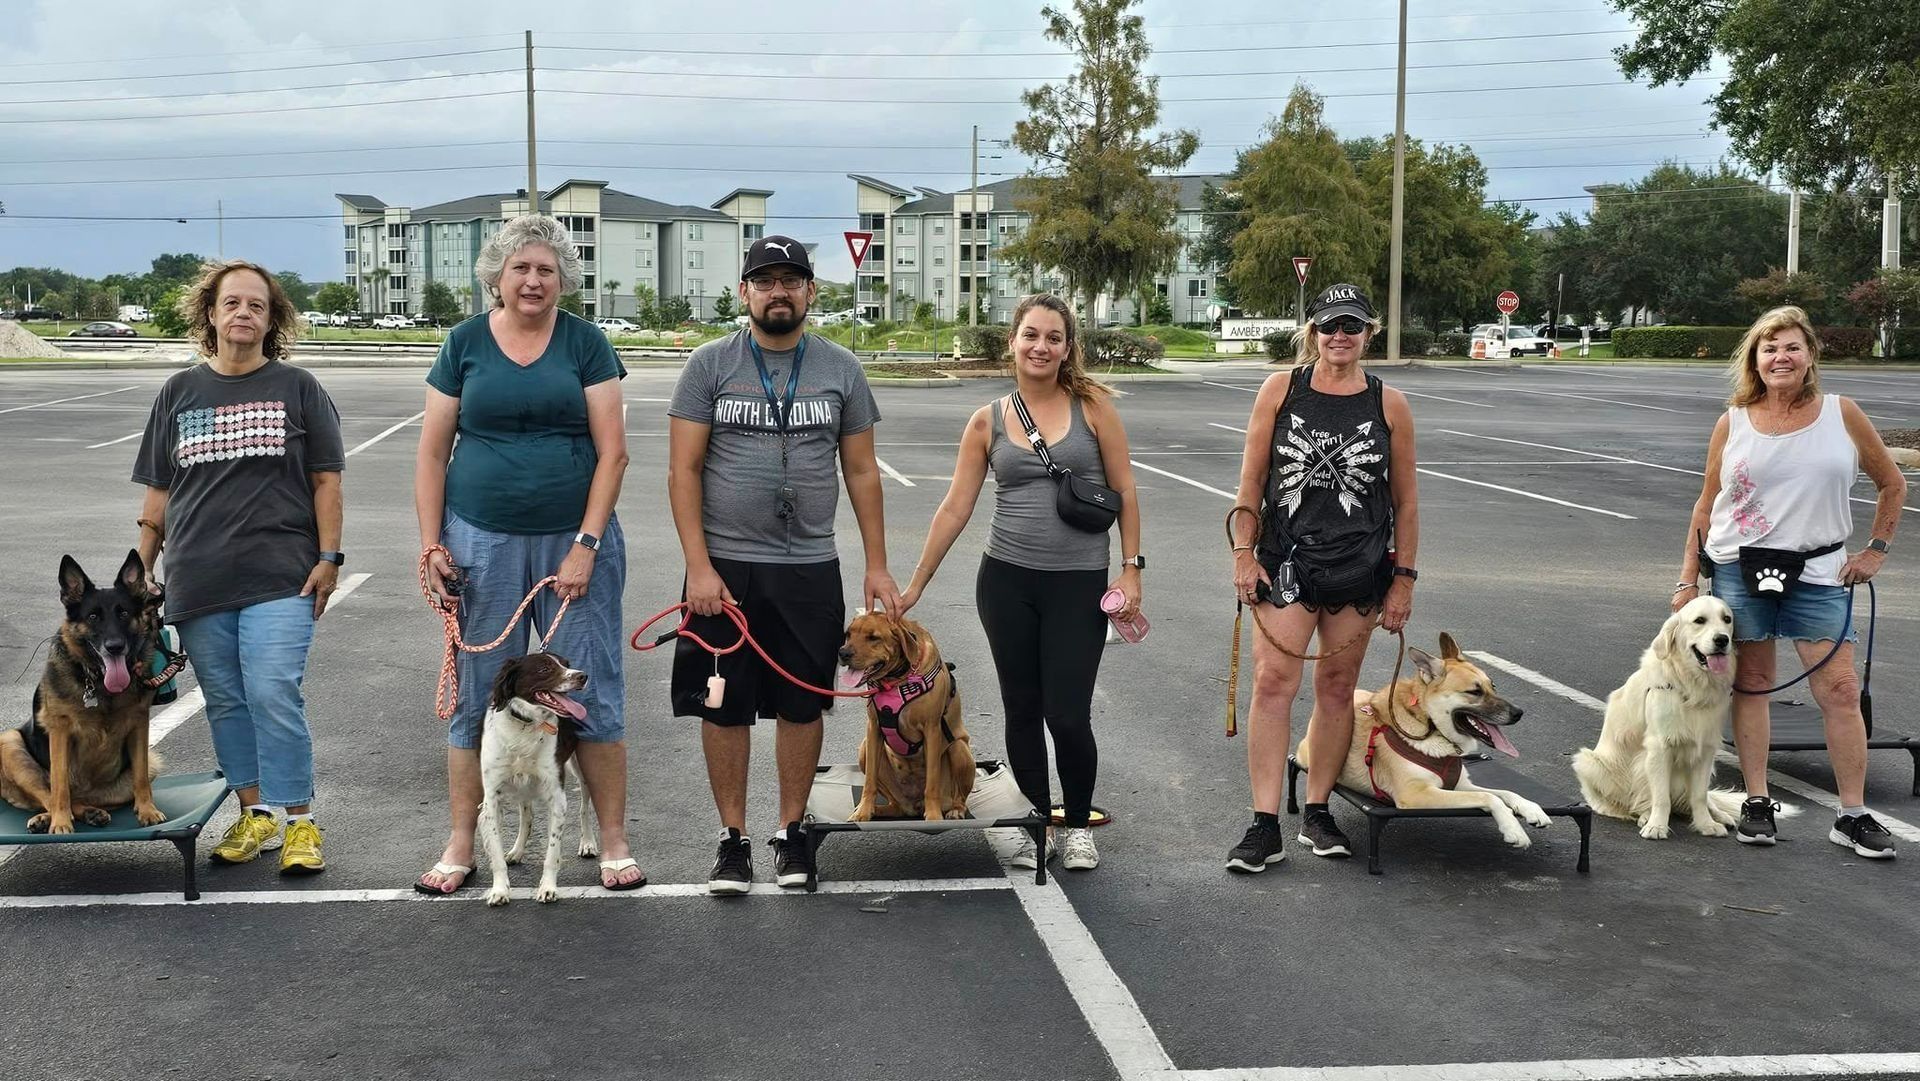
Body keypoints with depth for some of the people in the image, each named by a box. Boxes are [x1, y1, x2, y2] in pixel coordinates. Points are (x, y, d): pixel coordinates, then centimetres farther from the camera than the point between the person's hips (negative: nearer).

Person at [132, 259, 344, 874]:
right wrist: (141, 568, 11)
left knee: (273, 695, -12)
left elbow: (325, 479, 3)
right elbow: (158, 490, 15)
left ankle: (298, 821, -3)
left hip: (280, 575, -4)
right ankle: (256, 813, 19)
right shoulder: (179, 393, 12)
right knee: (225, 702, 8)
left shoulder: (297, 388, 5)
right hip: (199, 580, 4)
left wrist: (328, 558, -3)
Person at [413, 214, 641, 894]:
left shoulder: (585, 343, 1)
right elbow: (433, 454, 7)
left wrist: (586, 546, -10)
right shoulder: (465, 343, 4)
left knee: (592, 692, 2)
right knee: (477, 697, 7)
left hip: (575, 542, -1)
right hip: (483, 543, 1)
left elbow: (612, 452, -3)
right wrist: (431, 545, -1)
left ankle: (613, 842, 14)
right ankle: (461, 845, 19)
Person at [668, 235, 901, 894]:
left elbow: (862, 472, 9)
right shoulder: (710, 365, 0)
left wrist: (877, 565, 4)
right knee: (724, 708, 4)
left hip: (810, 568, 1)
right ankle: (733, 838, 17)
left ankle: (792, 832, 22)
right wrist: (698, 567, -11)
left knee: (802, 705, 7)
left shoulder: (840, 369, 5)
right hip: (725, 568, -1)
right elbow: (684, 470, -3)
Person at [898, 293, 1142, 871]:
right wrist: (915, 584, 4)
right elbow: (955, 508, 5)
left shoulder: (1092, 405, -1)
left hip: (1080, 583, -2)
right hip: (1007, 582, 2)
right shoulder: (988, 421, 3)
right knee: (1022, 711, 9)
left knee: (1068, 715, -5)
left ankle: (1078, 825, 19)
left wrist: (1131, 568, -4)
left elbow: (1124, 491, 2)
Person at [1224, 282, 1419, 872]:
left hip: (1359, 569, 1)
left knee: (1337, 687, 8)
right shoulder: (1281, 389, 0)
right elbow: (1252, 479, 2)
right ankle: (1265, 827, -6)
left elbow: (1405, 501, 6)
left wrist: (1403, 578, 3)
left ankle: (1318, 812, 21)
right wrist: (1244, 552, -4)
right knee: (1272, 682, -9)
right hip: (1286, 562, -1)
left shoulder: (1389, 404, 2)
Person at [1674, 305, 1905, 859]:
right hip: (1739, 568, 1)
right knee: (1751, 684, 6)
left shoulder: (1841, 414, 0)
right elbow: (1707, 505, 7)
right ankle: (1757, 802, 15)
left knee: (1841, 689, -5)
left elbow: (1892, 483, 12)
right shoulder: (1733, 424, 2)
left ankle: (1853, 815, 4)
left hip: (1818, 573, -1)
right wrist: (1687, 578, 4)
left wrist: (1876, 549, 6)